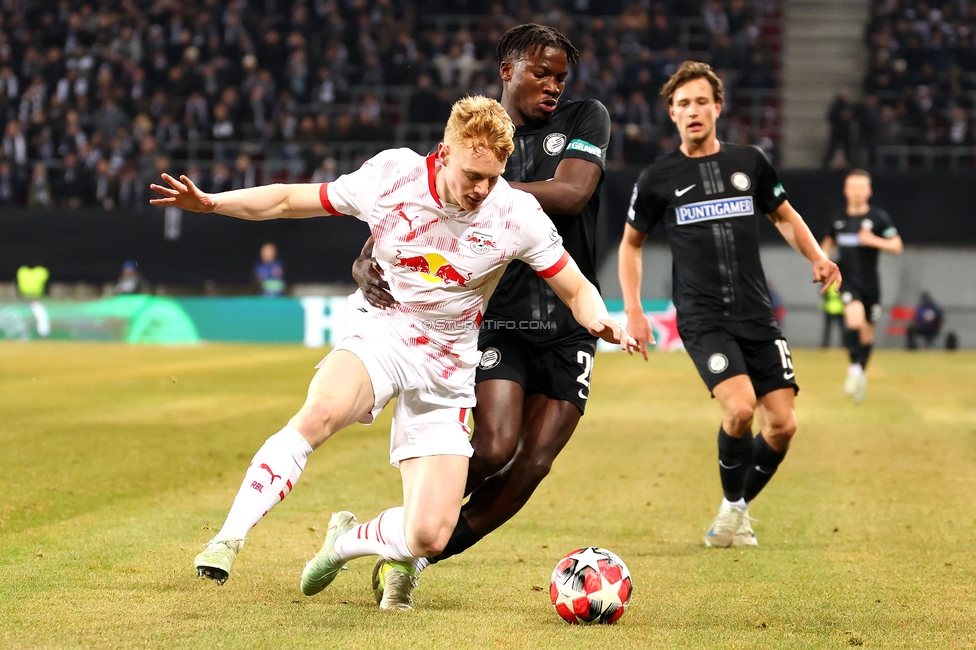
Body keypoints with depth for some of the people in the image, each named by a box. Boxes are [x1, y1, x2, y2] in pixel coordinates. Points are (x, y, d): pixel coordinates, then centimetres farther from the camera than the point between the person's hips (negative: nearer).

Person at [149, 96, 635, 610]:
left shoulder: (516, 213, -10)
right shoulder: (390, 177, -10)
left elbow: (577, 290, -2)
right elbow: (289, 200, 2)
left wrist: (600, 322, -24)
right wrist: (211, 202, -8)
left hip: (445, 373, 1)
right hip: (379, 337, -1)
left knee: (428, 537, -13)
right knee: (321, 410, -38)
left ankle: (349, 540, 22)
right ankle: (228, 540, -31)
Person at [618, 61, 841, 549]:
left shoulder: (749, 162, 7)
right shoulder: (658, 179, 2)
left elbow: (784, 216, 22)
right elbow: (631, 243, 15)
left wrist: (818, 258, 4)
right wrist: (633, 311, 5)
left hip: (757, 315, 3)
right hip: (703, 318, -3)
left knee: (782, 425, -4)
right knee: (740, 408, -24)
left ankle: (737, 509, 20)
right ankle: (732, 509, 0)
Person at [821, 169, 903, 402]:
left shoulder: (878, 217, -5)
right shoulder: (839, 219, 3)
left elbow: (897, 246, -5)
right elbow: (830, 241, 22)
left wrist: (874, 241, -21)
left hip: (870, 284, 0)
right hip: (848, 280, 0)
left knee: (867, 334, 11)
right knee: (855, 320, -28)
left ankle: (861, 375, 30)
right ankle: (854, 369, -25)